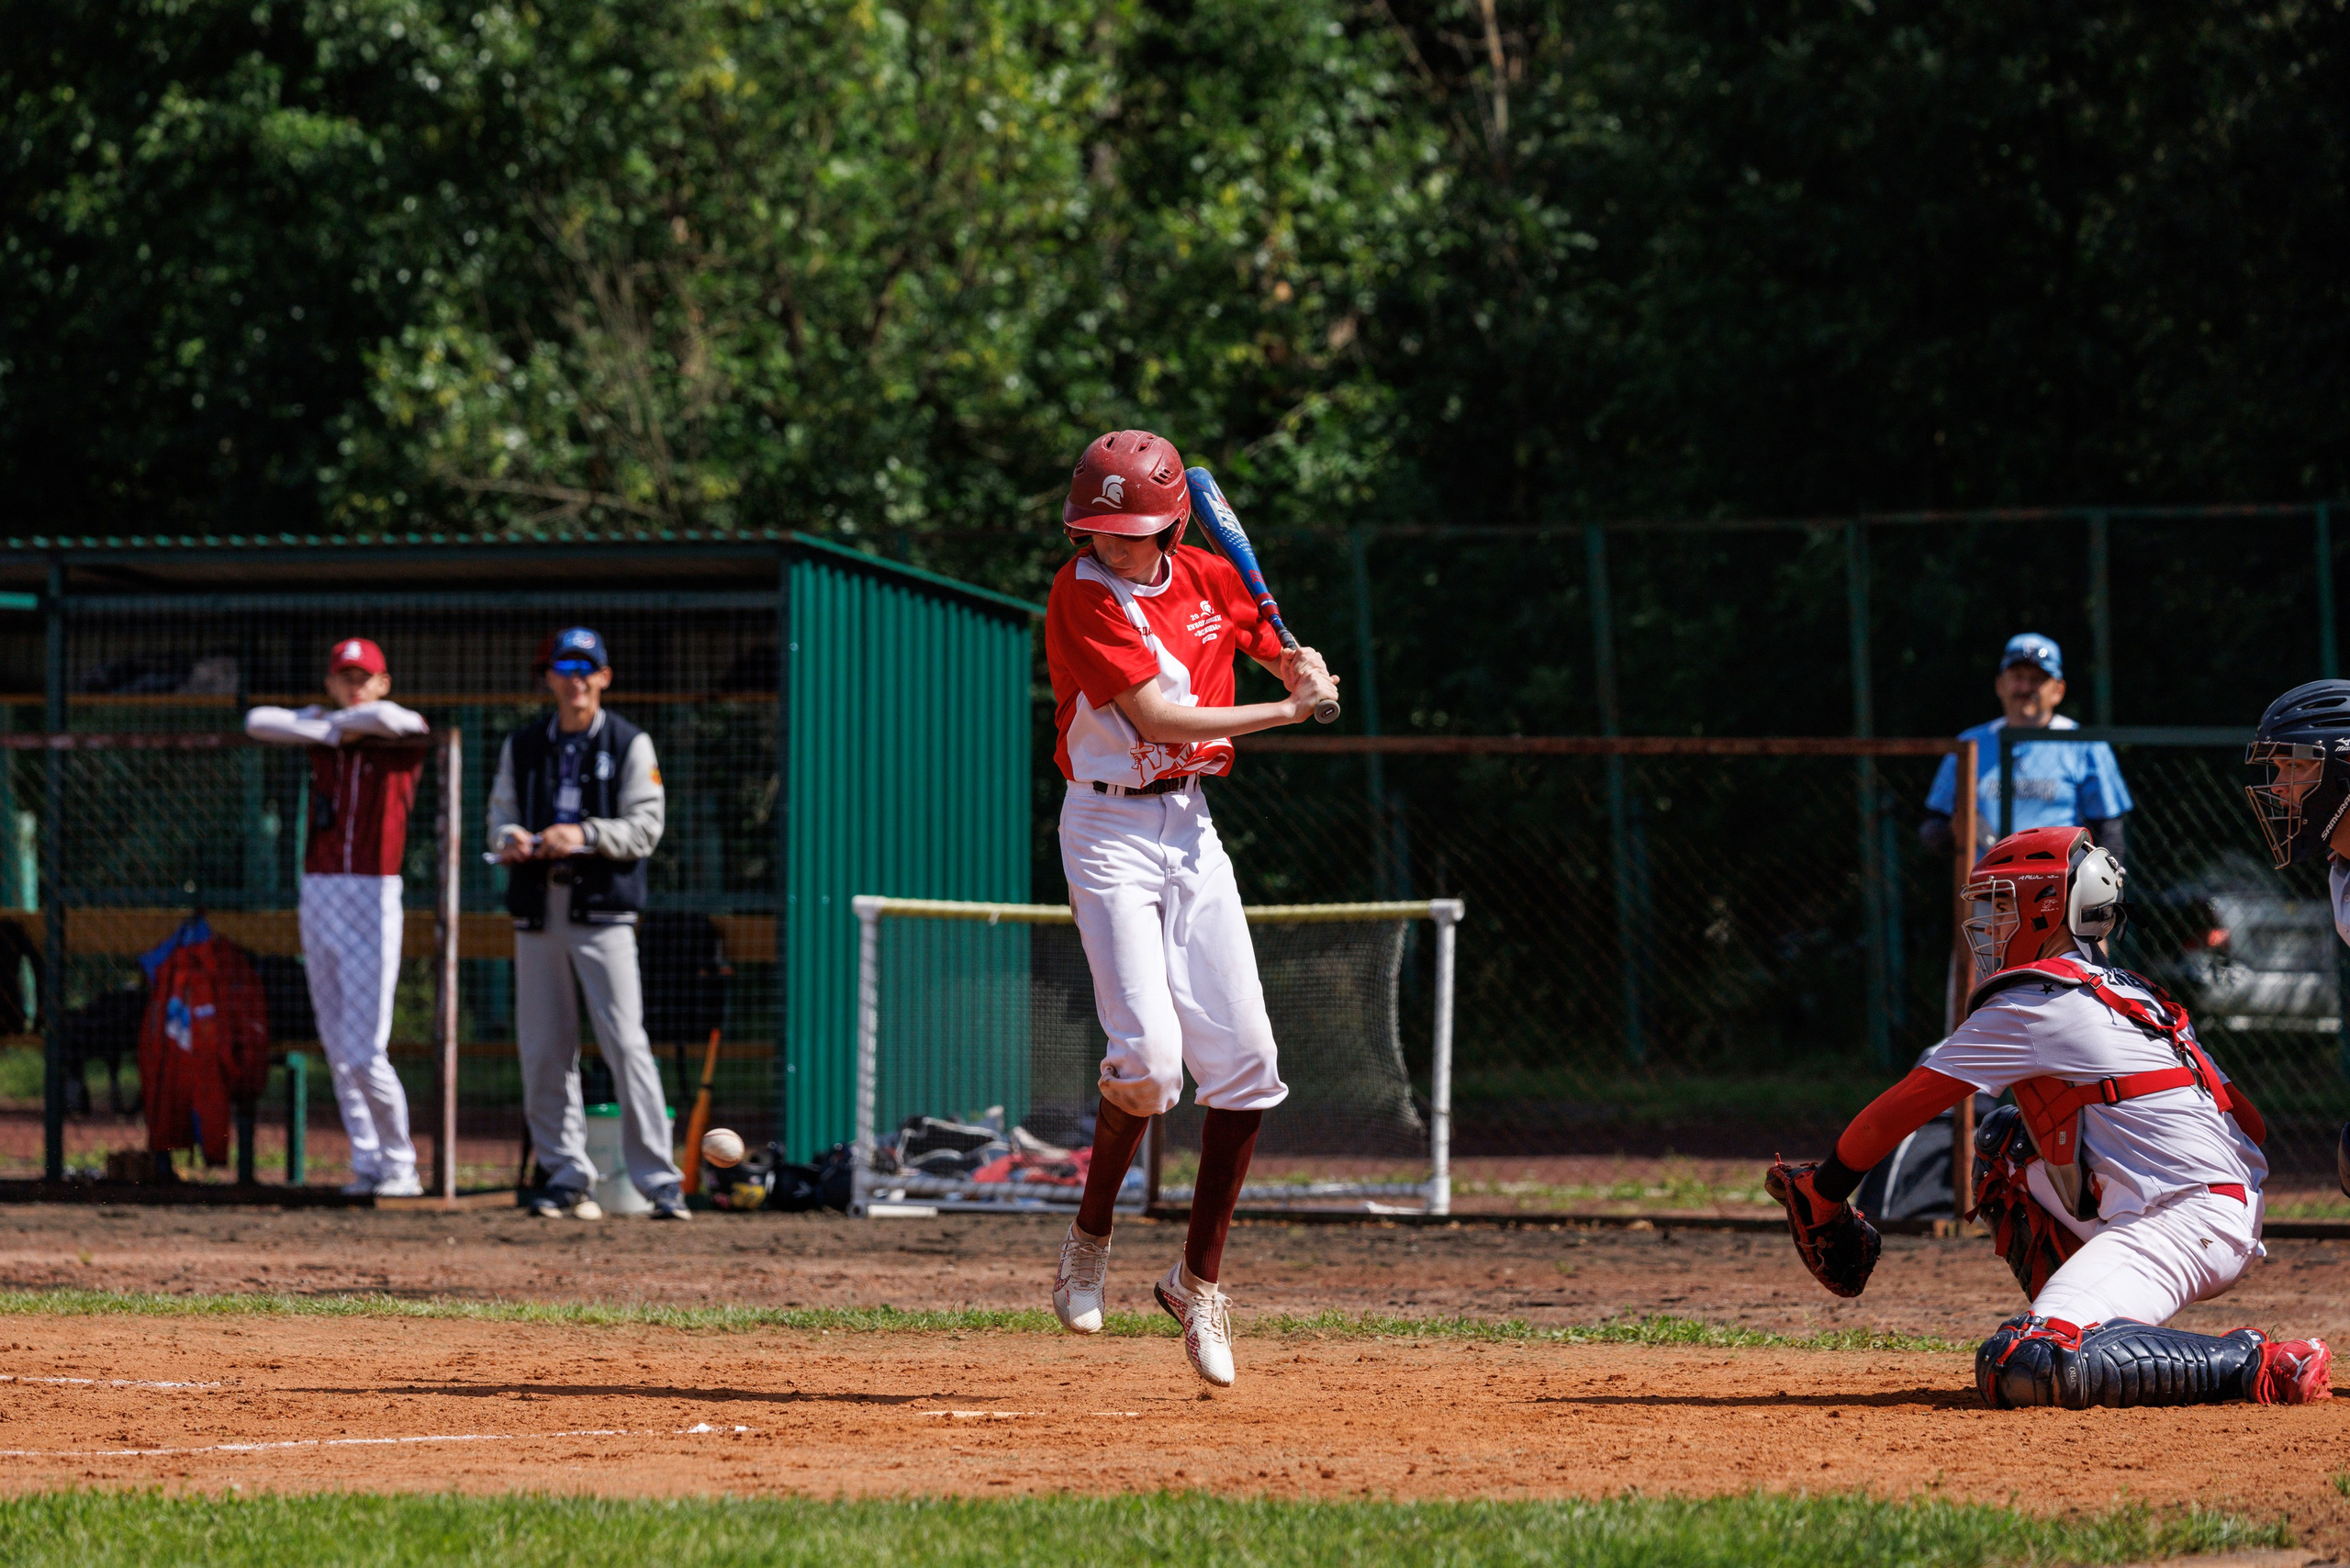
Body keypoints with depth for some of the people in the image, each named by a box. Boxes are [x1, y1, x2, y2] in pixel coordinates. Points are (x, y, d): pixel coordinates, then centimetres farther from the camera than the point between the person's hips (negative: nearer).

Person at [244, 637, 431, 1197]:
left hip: (373, 896, -5)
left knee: (365, 1055, -10)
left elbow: (384, 717, -25)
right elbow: (258, 722, -2)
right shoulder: (321, 726, 11)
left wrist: (338, 720, -5)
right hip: (318, 894, 5)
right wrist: (331, 731, -10)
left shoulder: (407, 732, -2)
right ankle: (367, 1164, 12)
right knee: (337, 1050, 6)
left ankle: (400, 1165, 4)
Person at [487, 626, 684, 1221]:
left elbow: (645, 827, -4)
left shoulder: (630, 746, 3)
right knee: (542, 1048, 3)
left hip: (601, 909, -4)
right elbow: (501, 811, 13)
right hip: (538, 905, 4)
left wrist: (584, 835, -20)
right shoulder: (523, 745, 14)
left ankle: (660, 1180, -11)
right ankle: (565, 1174, 13)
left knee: (625, 1043, -11)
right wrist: (511, 838, -10)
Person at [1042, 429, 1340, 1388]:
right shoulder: (1082, 600, -13)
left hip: (1192, 830, 6)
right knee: (1148, 1053, -20)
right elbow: (1156, 718, -22)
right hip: (1111, 830, -6)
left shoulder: (1207, 580, 5)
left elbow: (1275, 650, 22)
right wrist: (1284, 712, -18)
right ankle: (1090, 1239, 5)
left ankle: (1199, 1280, 14)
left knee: (1245, 1065, 0)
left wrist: (1301, 665, -3)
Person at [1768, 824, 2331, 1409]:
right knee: (2003, 1140, 26)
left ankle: (2256, 1364, -22)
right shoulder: (2127, 993, 23)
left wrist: (1821, 1192, 15)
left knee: (2022, 1370, -27)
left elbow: (1899, 1111, 0)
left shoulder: (2034, 1003, -4)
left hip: (2191, 1221, -10)